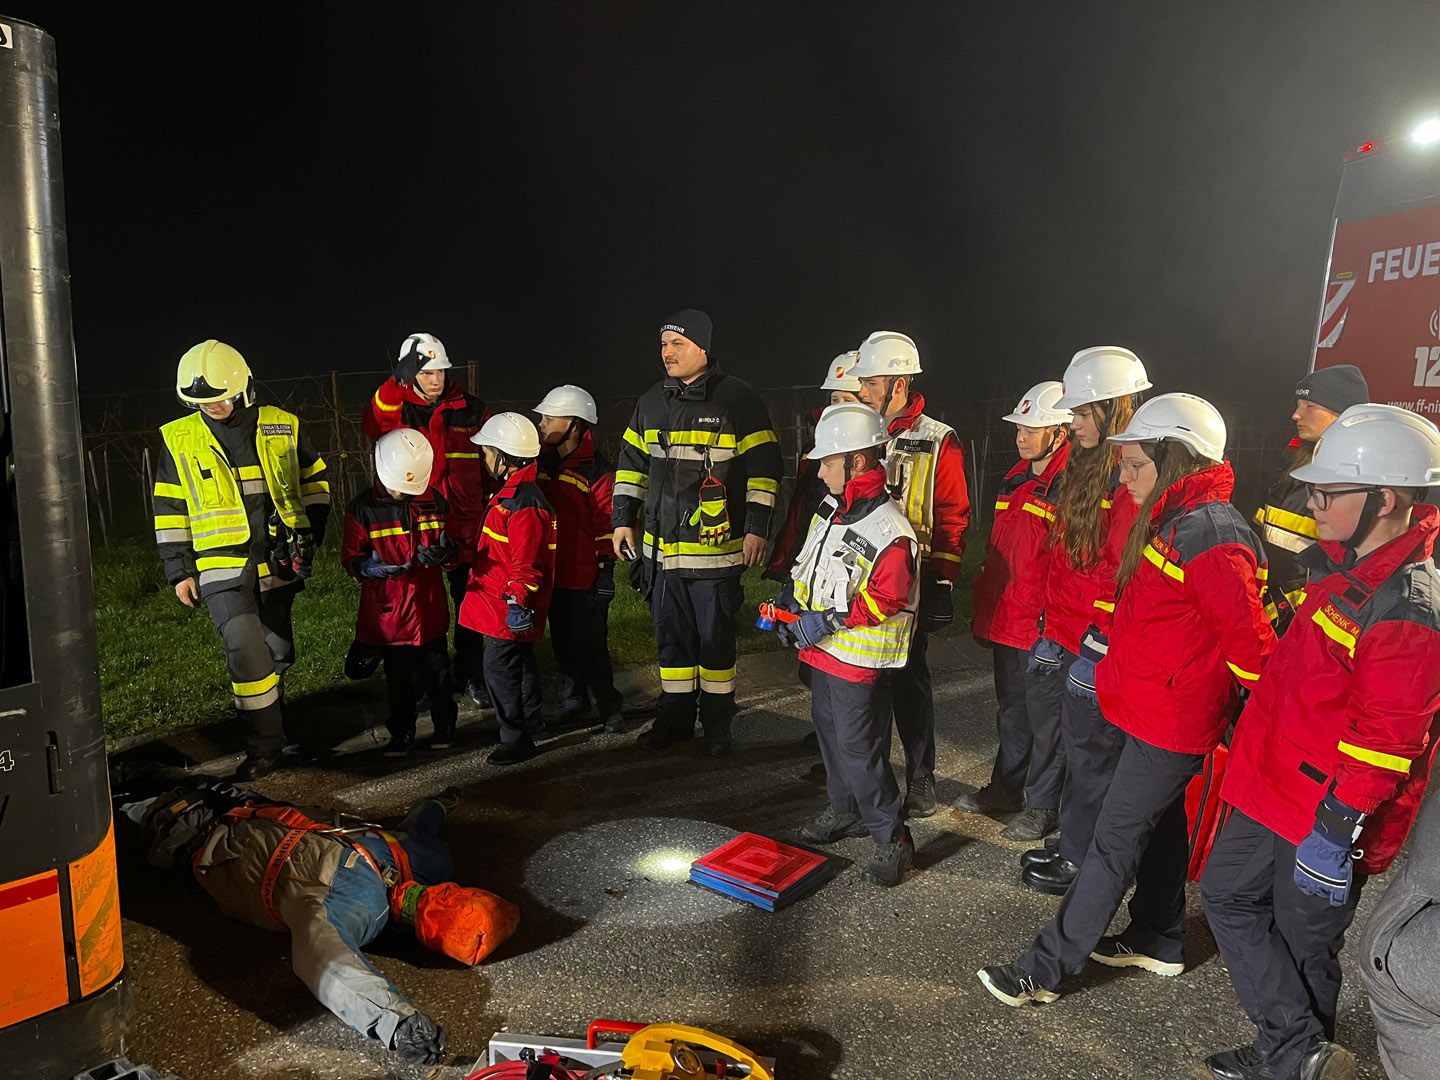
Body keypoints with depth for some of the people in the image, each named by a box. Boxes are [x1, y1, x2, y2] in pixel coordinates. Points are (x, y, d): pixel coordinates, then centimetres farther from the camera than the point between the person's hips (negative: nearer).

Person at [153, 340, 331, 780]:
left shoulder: (283, 428, 1)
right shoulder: (179, 440, 0)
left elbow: (315, 480, 13)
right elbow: (171, 510, 6)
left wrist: (310, 534, 4)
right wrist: (179, 572, 4)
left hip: (278, 564, 2)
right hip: (223, 567, -2)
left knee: (277, 653, 14)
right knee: (246, 648, -18)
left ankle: (272, 722, 39)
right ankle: (264, 744, -5)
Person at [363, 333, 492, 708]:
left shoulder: (471, 409, 4)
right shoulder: (397, 409, 0)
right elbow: (372, 424, -24)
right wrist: (396, 382, -29)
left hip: (464, 523, 1)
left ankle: (471, 677, 20)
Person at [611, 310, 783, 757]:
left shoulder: (737, 399, -6)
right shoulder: (651, 402, 10)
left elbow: (763, 467, -6)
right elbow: (632, 463, 17)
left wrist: (757, 528, -11)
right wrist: (623, 520, 12)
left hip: (717, 549, -5)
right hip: (661, 548, 5)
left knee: (716, 638, 5)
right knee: (671, 636, 14)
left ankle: (717, 724, 21)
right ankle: (675, 718, 28)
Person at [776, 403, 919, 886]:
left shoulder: (888, 529, -22)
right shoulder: (830, 509, 5)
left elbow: (888, 597, -25)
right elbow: (807, 565, 17)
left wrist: (829, 620, -24)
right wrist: (790, 600, 3)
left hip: (856, 659, -9)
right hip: (821, 649, 9)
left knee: (859, 746, -2)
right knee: (829, 730, 20)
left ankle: (892, 839, 13)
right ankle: (845, 810, 40)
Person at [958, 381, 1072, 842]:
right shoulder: (1016, 478, 11)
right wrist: (987, 607, 19)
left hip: (1044, 628, -8)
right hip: (1006, 620, 9)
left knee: (1045, 717, 7)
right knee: (1011, 708, 21)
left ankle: (1043, 805, 22)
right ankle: (1007, 787, 37)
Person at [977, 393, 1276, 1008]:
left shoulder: (1209, 536, -24)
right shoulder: (1171, 522, 8)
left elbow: (1250, 638, -23)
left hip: (1170, 720, -10)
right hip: (1152, 709, 10)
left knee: (1115, 841, -2)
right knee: (1160, 822, 22)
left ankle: (1046, 969, 8)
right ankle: (1157, 941, 40)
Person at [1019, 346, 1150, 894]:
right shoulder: (1089, 470, 12)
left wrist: (1100, 650, -20)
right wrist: (1054, 633, 17)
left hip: (1103, 653, -9)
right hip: (1074, 643, 9)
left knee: (1092, 753, 6)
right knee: (1078, 745, 19)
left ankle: (1081, 860, 23)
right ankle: (1073, 844, 35)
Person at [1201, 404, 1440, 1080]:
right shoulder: (1344, 568, 6)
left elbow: (1386, 738, -24)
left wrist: (1337, 827, -21)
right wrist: (1255, 733, 22)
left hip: (1327, 812, -9)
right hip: (1275, 782, 9)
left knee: (1303, 944, 9)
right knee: (1227, 896, 16)